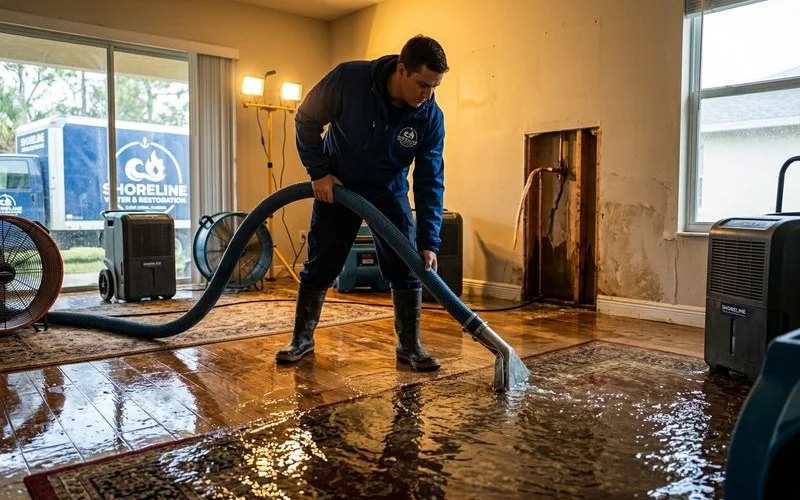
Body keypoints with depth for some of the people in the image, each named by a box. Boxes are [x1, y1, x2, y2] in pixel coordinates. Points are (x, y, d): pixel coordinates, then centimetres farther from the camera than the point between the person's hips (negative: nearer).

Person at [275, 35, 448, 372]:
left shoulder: (430, 117, -21)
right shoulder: (349, 78, -27)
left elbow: (430, 182, -17)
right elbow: (307, 120, -12)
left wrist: (429, 242, -22)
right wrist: (318, 172, -16)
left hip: (389, 192, 2)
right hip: (336, 185, -1)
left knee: (408, 266, -6)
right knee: (319, 266, 3)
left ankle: (410, 346, 7)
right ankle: (302, 339, 19)